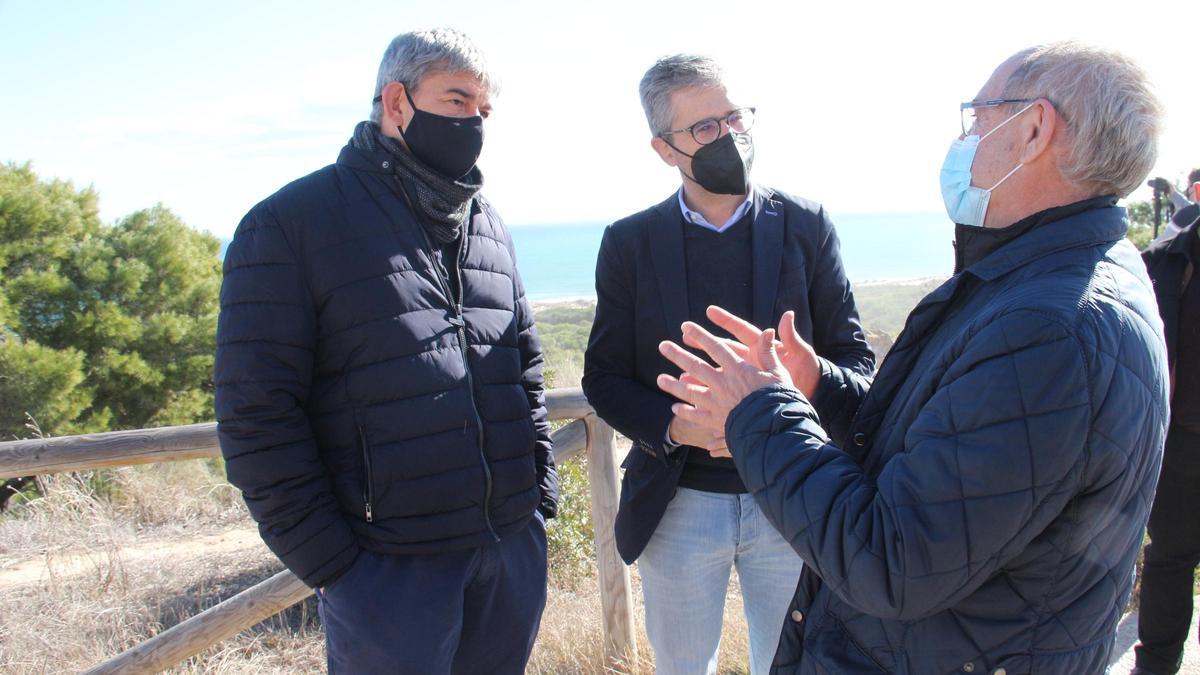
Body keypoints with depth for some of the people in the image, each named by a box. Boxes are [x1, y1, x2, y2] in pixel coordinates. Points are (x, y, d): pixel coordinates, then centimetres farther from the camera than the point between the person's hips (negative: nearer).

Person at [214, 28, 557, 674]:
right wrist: (325, 559, -11)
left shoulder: (488, 225, 12)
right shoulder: (290, 223, -6)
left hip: (514, 547, 6)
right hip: (388, 566, -5)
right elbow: (256, 410, -9)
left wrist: (541, 493, 9)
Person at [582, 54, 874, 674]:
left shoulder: (805, 226, -1)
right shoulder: (630, 243, -2)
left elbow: (853, 353, 2)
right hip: (679, 503, 0)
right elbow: (604, 377, 0)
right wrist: (672, 426, -20)